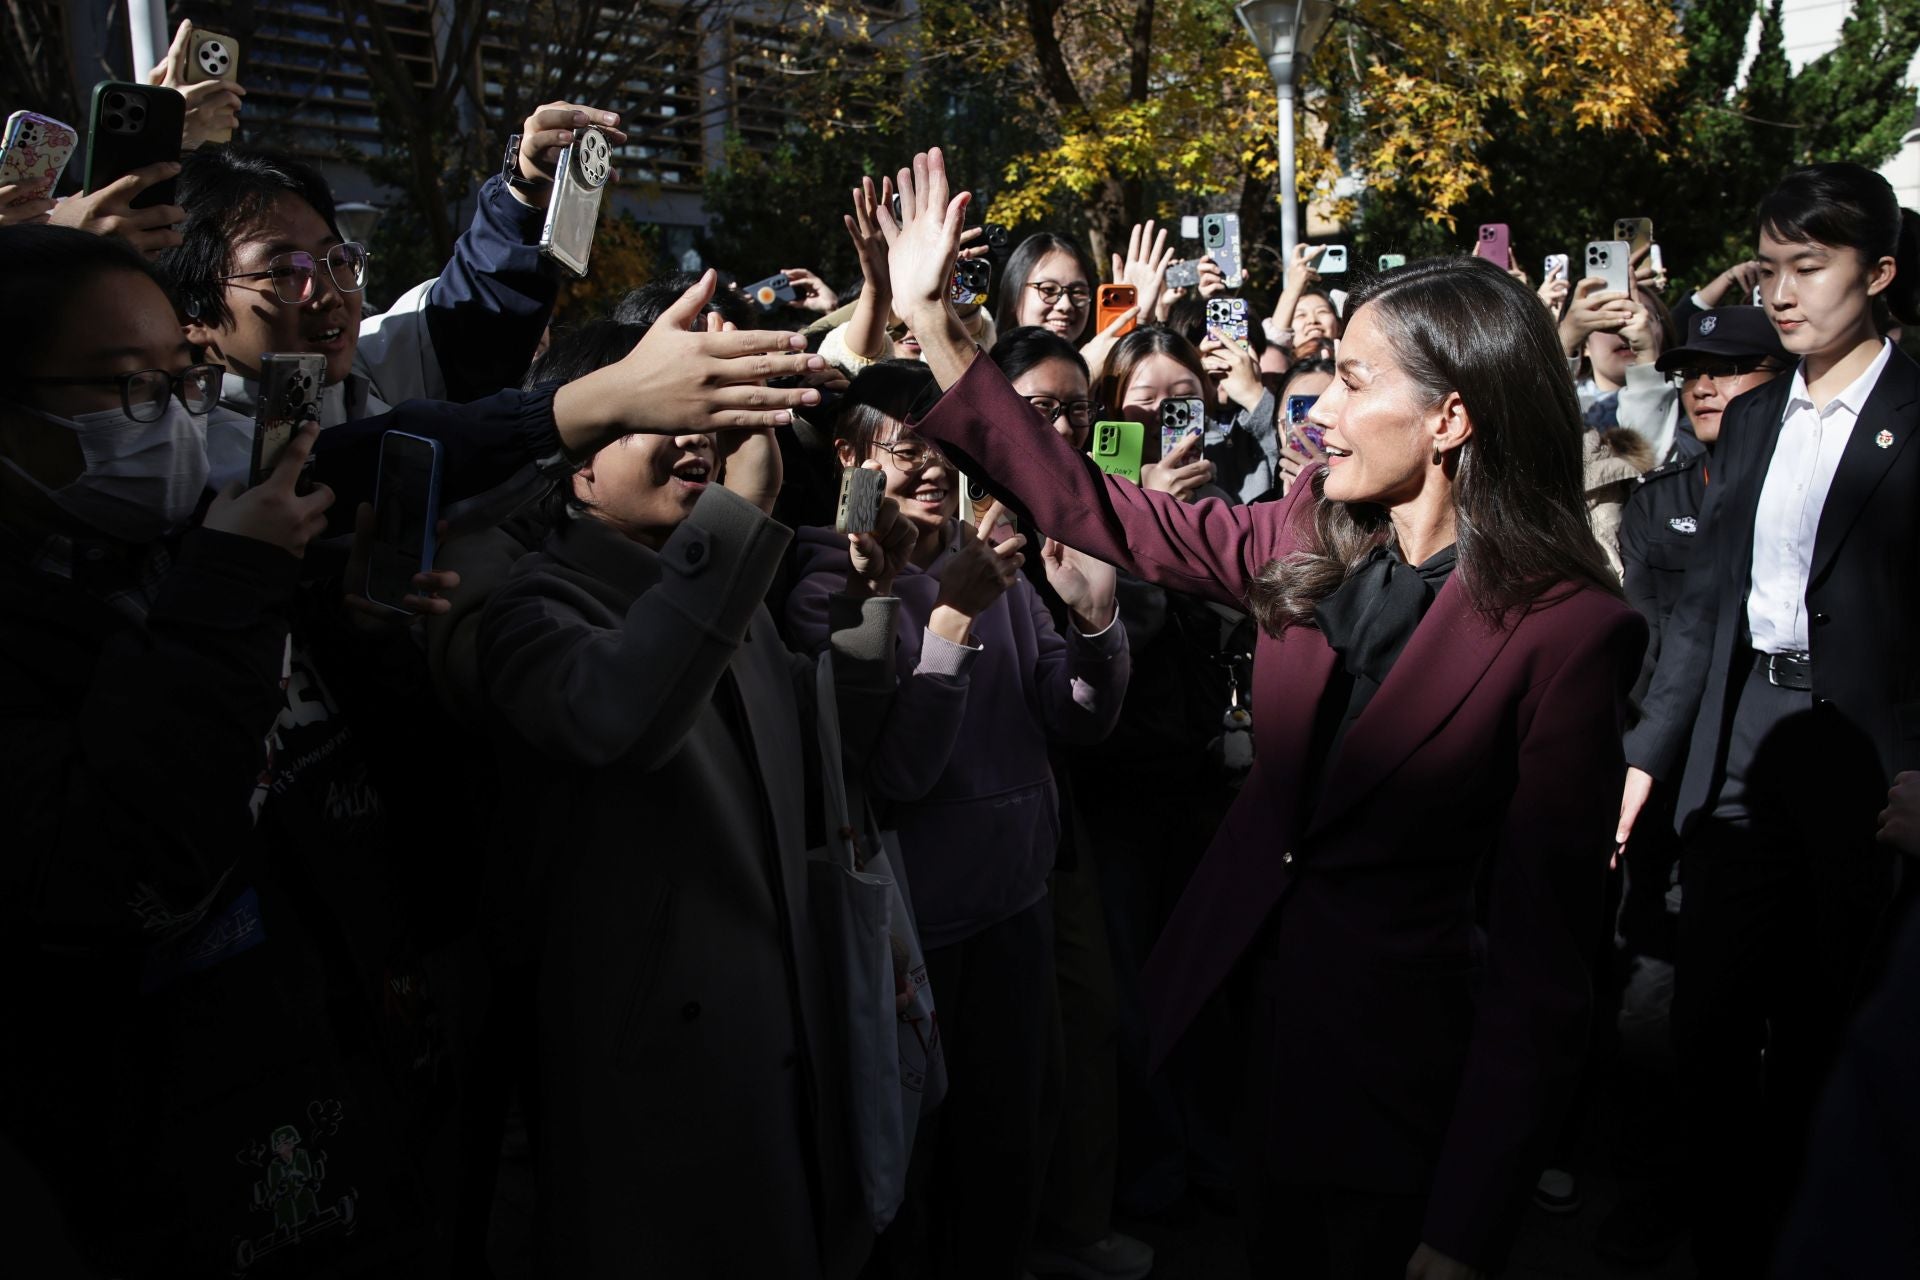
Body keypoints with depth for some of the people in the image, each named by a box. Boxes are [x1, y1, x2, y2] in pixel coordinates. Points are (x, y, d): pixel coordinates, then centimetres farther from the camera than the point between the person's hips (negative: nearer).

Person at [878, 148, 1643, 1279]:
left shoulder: (1567, 631, -19)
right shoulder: (1313, 542, -2)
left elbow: (1541, 954, -18)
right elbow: (1094, 509, 3)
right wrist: (929, 320, 1)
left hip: (1402, 1053, -5)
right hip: (1259, 995, 5)